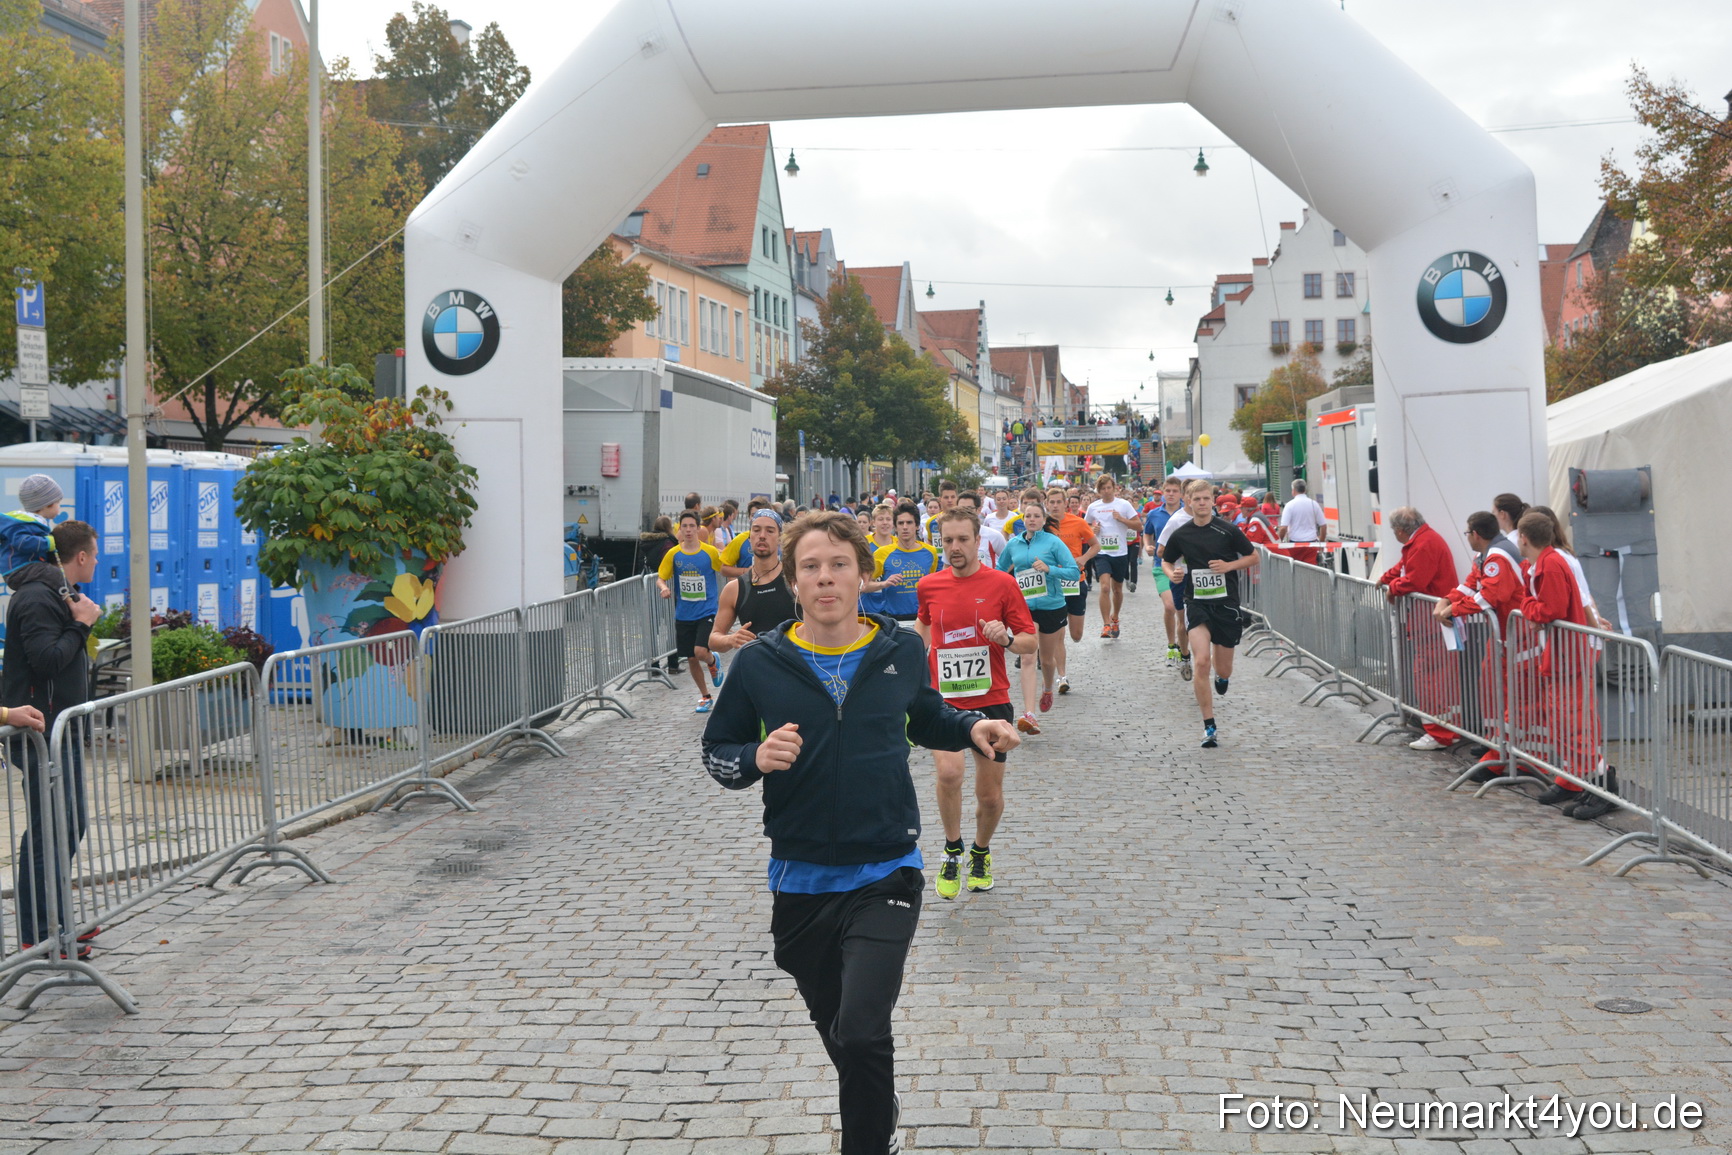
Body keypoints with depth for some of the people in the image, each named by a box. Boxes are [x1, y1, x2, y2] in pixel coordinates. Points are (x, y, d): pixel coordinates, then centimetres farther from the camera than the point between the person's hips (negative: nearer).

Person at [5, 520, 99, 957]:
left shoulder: (58, 594, 17)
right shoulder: (37, 599, -15)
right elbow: (46, 660, -24)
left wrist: (80, 620, 6)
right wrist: (81, 624, -13)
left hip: (63, 729, 11)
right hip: (42, 732, -11)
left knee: (71, 824, 16)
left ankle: (53, 920, 26)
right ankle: (36, 937, -2)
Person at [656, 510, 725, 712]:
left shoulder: (710, 552, -6)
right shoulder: (673, 554, 0)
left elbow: (725, 571, 7)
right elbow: (660, 578, 3)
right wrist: (663, 588, -18)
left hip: (707, 612, -3)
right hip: (684, 614, 3)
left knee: (700, 652, -21)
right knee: (692, 659, 9)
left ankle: (713, 662, 17)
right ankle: (705, 697, 29)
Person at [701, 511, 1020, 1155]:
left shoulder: (901, 651, -2)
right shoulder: (760, 664, -6)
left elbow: (926, 719, 17)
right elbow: (716, 753, 3)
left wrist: (972, 727, -3)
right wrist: (756, 758, -19)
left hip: (885, 876, -1)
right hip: (800, 880, 2)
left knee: (862, 1033, -19)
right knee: (834, 1025, 20)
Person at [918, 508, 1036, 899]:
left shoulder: (1002, 583, -5)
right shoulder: (928, 586, 3)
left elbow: (1031, 642, -2)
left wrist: (1007, 638, -22)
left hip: (991, 701, 0)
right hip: (944, 700, 0)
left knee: (990, 794, 6)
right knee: (949, 772, -24)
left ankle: (981, 853, 36)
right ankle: (952, 851, -1)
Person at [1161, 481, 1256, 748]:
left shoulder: (1227, 530, -4)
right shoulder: (1180, 534, 1)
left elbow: (1253, 557, 5)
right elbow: (1166, 560, 18)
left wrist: (1229, 565, -12)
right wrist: (1171, 574, -4)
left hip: (1226, 604, 0)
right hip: (1197, 604, 0)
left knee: (1223, 670, 7)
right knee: (1202, 663, -18)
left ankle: (1222, 676, 50)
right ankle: (1209, 727, -9)